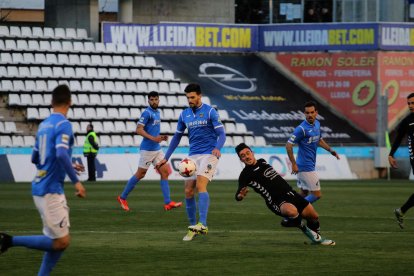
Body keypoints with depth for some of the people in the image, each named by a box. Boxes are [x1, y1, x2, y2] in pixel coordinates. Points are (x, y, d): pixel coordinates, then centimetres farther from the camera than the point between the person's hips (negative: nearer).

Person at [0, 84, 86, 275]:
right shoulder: (63, 124, -12)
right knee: (61, 242, -6)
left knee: (60, 241, 11)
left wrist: (69, 166, 29)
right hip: (50, 191, -9)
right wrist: (76, 181, -23)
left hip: (41, 187, 9)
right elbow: (61, 154, -28)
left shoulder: (44, 125, 13)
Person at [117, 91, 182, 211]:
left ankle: (168, 203, -3)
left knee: (164, 172, -1)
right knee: (140, 174, 0)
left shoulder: (157, 112, 14)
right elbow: (139, 129, -19)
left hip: (157, 148, 8)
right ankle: (123, 197, 14)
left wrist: (161, 137, 8)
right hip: (147, 148, -8)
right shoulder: (147, 113, -12)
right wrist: (153, 138, -26)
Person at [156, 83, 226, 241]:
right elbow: (177, 137, 21)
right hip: (193, 156, 6)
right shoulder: (184, 115, 12)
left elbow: (221, 134, -9)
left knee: (200, 184, -25)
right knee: (188, 191, -2)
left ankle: (202, 224, -33)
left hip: (208, 154, -6)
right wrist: (166, 158, 20)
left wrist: (217, 148, -29)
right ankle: (192, 227, 10)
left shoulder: (210, 112, -4)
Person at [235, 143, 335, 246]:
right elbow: (238, 195, -23)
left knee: (313, 216, 8)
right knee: (292, 211, -39)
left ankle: (317, 238, 35)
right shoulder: (246, 174, -10)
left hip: (290, 193, 8)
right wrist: (240, 196, -43)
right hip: (277, 201, -8)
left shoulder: (262, 162, 13)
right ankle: (304, 229, -10)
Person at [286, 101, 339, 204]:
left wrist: (330, 150, 12)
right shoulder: (302, 129, -19)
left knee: (304, 194, 15)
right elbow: (288, 145, -20)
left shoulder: (317, 124, 8)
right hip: (306, 167, -9)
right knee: (317, 194, -7)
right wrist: (294, 164, -22)